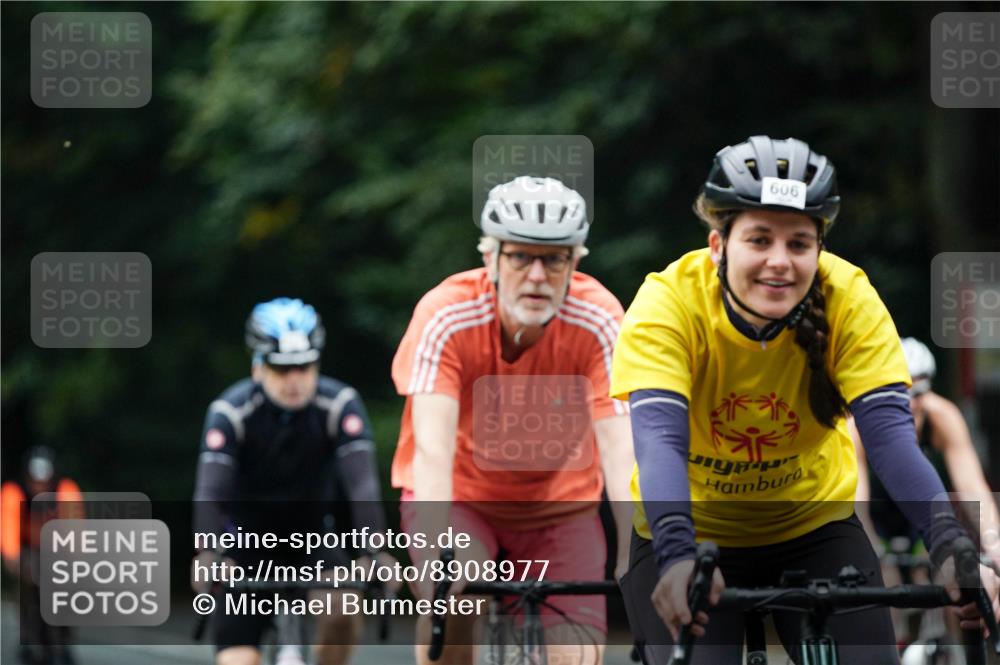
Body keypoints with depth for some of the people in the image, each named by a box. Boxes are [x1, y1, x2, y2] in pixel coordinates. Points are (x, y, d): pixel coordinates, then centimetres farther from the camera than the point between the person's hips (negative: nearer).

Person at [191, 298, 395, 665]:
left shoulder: (340, 404, -19)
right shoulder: (232, 411, -22)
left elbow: (362, 481, -30)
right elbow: (211, 490, -32)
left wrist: (375, 552, -46)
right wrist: (207, 556, -50)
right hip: (246, 537, -1)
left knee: (343, 608, -29)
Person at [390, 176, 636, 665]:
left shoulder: (599, 323, -21)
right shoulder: (447, 317, -25)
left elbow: (620, 445, -30)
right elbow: (432, 448, -33)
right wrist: (437, 557, -47)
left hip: (559, 508, 2)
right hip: (459, 497, -1)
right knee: (456, 595, -32)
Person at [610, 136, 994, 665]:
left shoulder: (847, 299, -20)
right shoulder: (670, 302, -24)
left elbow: (889, 432, -28)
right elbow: (658, 438, -36)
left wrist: (950, 544, -45)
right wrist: (677, 556, -54)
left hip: (814, 529, 2)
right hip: (692, 535, -2)